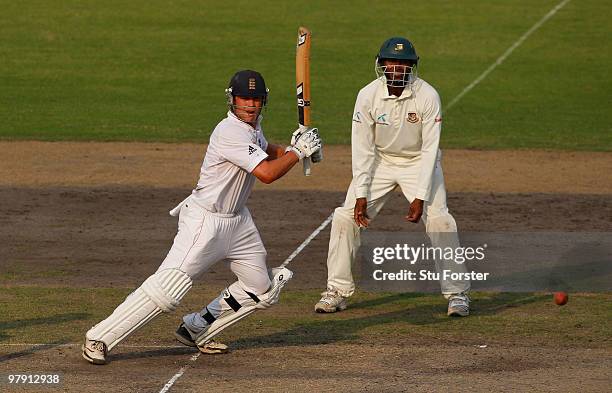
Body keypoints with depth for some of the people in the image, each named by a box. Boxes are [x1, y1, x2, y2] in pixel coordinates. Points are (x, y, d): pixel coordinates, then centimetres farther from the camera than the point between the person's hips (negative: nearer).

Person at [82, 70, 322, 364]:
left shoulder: (251, 126, 7)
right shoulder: (230, 132, -23)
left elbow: (264, 150, 29)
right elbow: (266, 173, -27)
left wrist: (292, 148, 9)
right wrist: (298, 152, -14)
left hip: (237, 220, 10)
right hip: (206, 221, -10)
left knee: (261, 289, 13)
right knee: (167, 288, -17)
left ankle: (195, 330, 21)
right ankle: (99, 339, -13)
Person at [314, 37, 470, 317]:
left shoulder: (427, 96, -23)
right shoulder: (367, 96, -18)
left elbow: (430, 150, -19)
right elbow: (362, 149, -12)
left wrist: (420, 197, -24)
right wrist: (360, 195, -18)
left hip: (419, 162, -2)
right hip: (380, 161, 2)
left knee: (439, 220, -18)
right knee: (345, 217, -8)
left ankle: (457, 293, -4)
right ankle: (337, 291, 5)